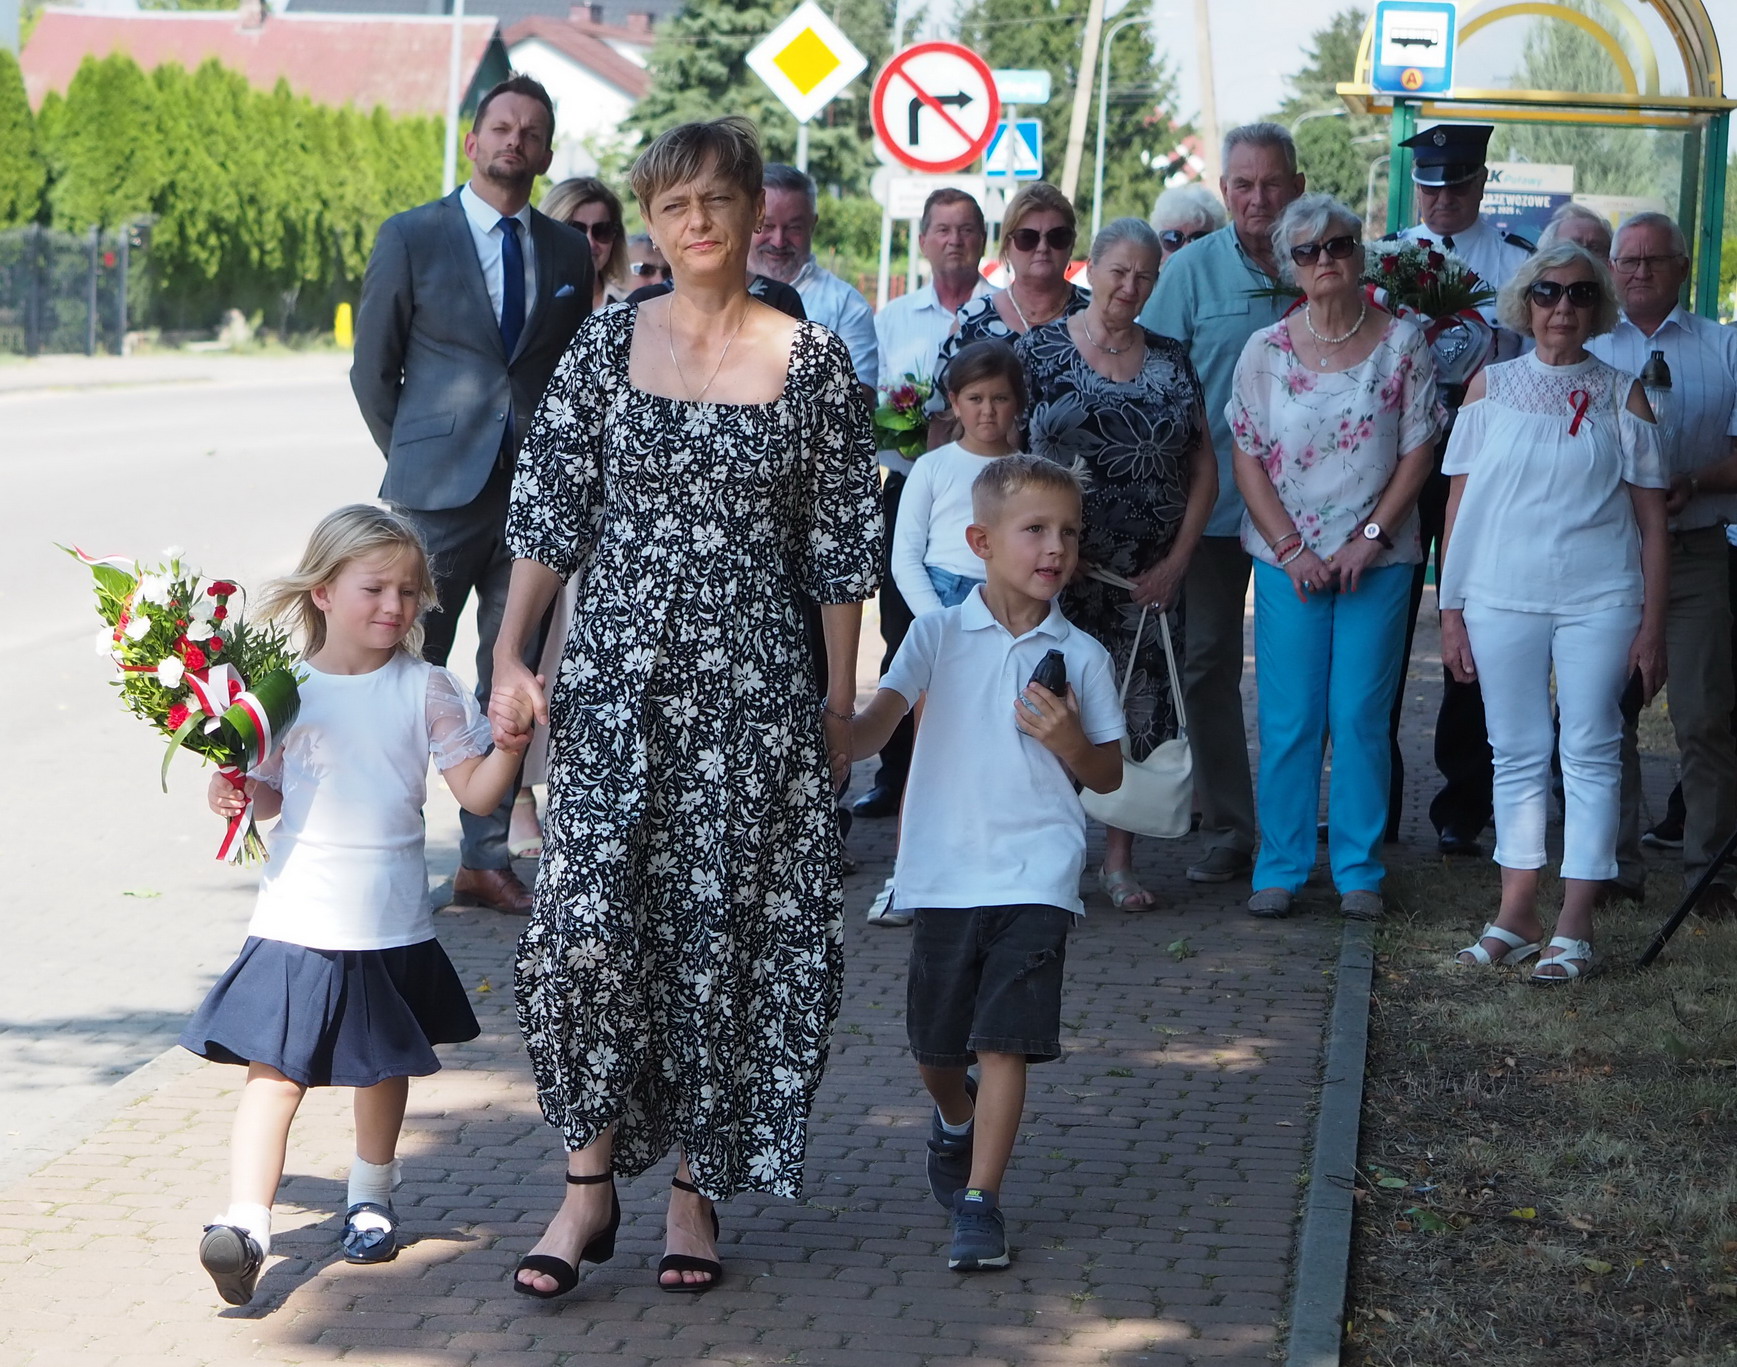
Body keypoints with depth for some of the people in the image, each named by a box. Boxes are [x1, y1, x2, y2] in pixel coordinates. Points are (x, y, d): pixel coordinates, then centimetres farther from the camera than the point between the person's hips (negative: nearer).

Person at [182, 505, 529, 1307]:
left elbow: (477, 791, -2)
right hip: (297, 919, -1)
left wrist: (514, 741, -19)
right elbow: (271, 792, 9)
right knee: (275, 1069, -10)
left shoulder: (425, 691, -1)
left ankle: (370, 1198, 38)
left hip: (390, 924, 1)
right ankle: (245, 1220, -16)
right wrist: (237, 794, -11)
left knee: (386, 1064, 17)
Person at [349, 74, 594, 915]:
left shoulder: (567, 252, 10)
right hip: (438, 497, -3)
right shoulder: (411, 237, 0)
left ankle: (486, 860, 14)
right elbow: (373, 368, 5)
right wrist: (414, 460, 4)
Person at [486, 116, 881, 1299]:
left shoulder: (812, 362, 0)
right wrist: (511, 661, 0)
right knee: (590, 919, -7)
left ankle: (697, 1187, 15)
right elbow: (548, 516, 6)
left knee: (726, 931, 2)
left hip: (752, 688, -1)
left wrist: (842, 703, 3)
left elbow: (842, 547, 3)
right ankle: (591, 1181, 6)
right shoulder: (608, 345, 3)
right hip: (615, 679, 1)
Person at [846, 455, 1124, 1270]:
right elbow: (880, 716, -10)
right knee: (934, 1046, 13)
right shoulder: (939, 635, 1)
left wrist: (1070, 743, -13)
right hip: (944, 874, 1)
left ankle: (979, 1200, -3)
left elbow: (1109, 777, 9)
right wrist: (834, 748, -31)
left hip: (1035, 875, -1)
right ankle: (955, 1120, 45)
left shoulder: (1080, 657, 3)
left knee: (1005, 1042, -9)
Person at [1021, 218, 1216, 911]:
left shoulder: (1172, 361, 9)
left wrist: (1178, 560, 0)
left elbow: (1204, 466, 9)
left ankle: (1120, 858, 12)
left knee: (1141, 706, 3)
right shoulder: (1041, 350, 0)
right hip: (1063, 565, -3)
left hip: (1152, 574, 3)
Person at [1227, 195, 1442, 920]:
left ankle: (1359, 871, 10)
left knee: (1361, 718, 1)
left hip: (1377, 558, 0)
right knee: (1288, 720, 1)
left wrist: (1368, 539, -9)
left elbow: (1418, 453, 0)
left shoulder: (1401, 342, 0)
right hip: (1287, 559, 1)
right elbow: (1247, 459, 2)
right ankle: (1280, 868, 9)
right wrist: (1290, 549, -8)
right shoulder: (1266, 350, 2)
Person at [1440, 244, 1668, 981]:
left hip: (1598, 601, -1)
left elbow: (1651, 519, 3)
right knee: (1516, 755, 6)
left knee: (1590, 754, -1)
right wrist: (1451, 611, 3)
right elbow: (1460, 505, 7)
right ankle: (1516, 919, 13)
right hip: (1502, 600, 2)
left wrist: (1652, 624, -3)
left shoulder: (1621, 394, 3)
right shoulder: (1491, 386, 7)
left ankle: (1574, 928, 2)